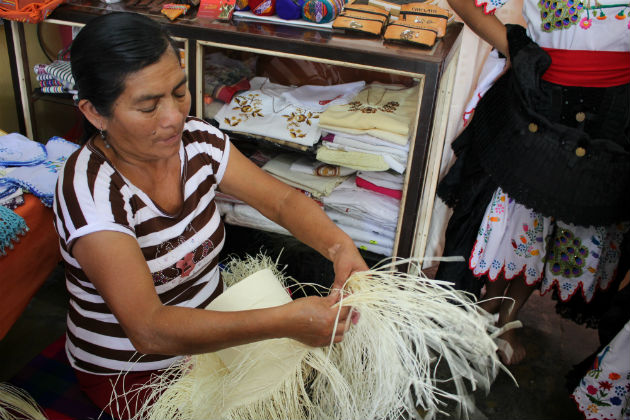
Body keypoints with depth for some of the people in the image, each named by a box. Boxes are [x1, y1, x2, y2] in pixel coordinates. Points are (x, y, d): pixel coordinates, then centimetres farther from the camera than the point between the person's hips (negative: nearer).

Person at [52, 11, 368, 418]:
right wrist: (284, 321, -48)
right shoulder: (89, 190, -30)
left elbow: (282, 200, -9)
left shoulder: (198, 141, -11)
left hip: (210, 326, 6)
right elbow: (149, 331, -39)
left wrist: (338, 244, -30)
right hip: (130, 372, -5)